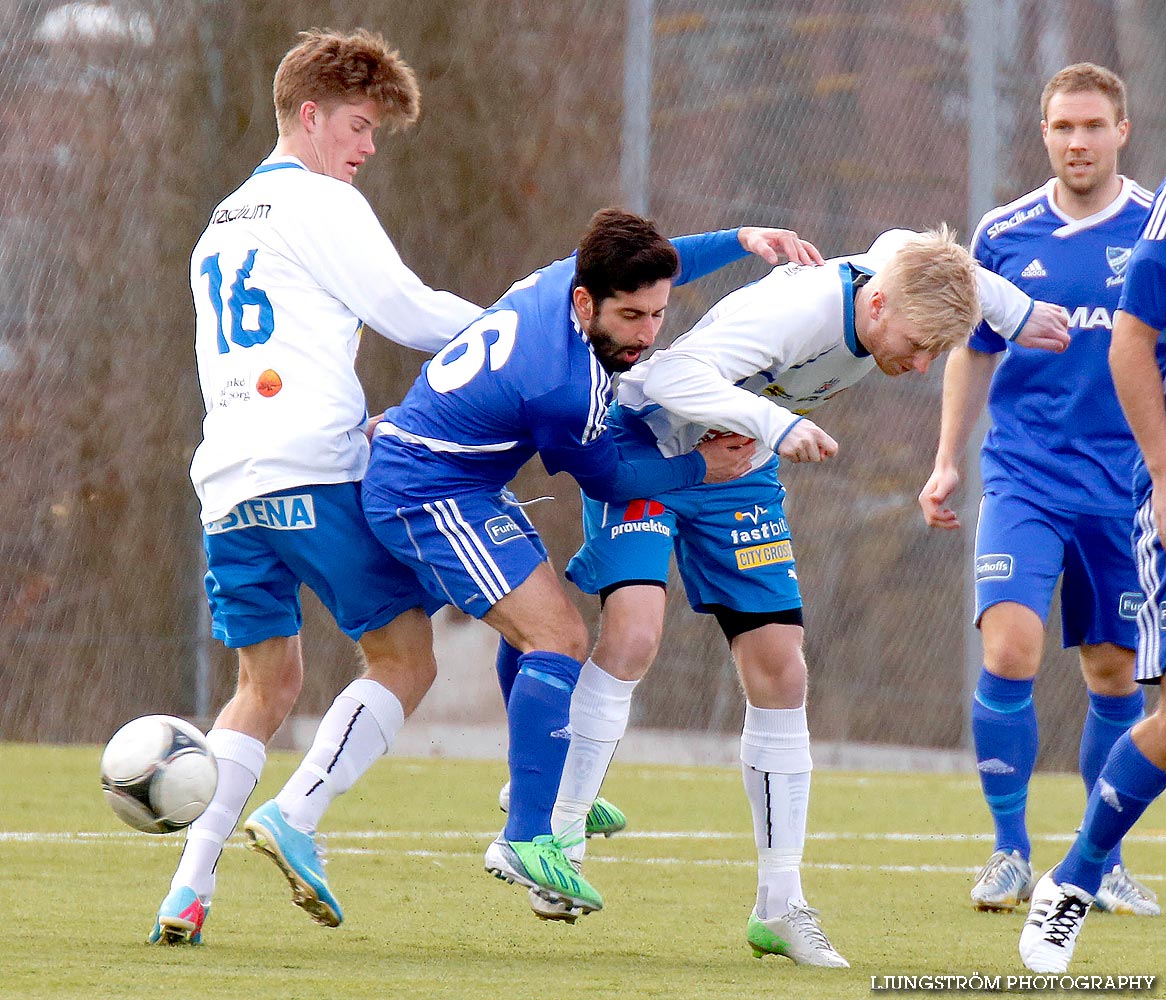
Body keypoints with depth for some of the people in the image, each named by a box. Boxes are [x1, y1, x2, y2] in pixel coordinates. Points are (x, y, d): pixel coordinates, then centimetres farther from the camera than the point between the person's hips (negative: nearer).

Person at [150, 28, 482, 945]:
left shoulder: (218, 229, 26)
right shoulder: (320, 203, 0)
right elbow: (408, 312, -4)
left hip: (227, 481, 8)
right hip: (315, 468, -8)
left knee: (268, 683, 13)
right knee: (405, 659, 0)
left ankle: (189, 885, -3)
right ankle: (297, 818, -17)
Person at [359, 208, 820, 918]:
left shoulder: (568, 276, -7)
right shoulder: (565, 385, -30)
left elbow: (650, 268, 17)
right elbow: (607, 480, -10)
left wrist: (741, 240, 10)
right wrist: (701, 467, -1)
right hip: (431, 496, -11)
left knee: (539, 623, 27)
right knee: (559, 639, -17)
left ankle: (538, 788, 43)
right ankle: (528, 841, -19)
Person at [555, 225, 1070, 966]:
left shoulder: (895, 275, -12)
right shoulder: (798, 312, -34)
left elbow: (897, 245, 13)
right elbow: (671, 376, -42)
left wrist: (1014, 309, 13)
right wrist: (777, 425, -52)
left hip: (739, 470, 7)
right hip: (647, 441, -7)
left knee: (780, 672, 0)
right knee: (634, 634, -27)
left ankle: (780, 905, 7)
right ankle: (558, 844, -14)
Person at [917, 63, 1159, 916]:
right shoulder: (1004, 235, 4)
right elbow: (974, 351, 15)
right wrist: (947, 461, 11)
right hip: (1024, 477, 0)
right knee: (1009, 651, -16)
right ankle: (1010, 852, -4)